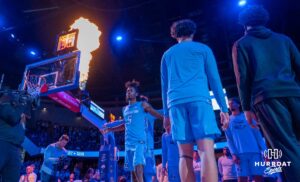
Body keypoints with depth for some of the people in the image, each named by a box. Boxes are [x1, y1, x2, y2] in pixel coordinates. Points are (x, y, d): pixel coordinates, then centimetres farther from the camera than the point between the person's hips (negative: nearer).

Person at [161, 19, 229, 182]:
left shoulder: (167, 54, 23)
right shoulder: (203, 49, 16)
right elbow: (214, 79, 8)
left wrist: (166, 113, 23)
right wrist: (223, 107, 9)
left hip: (176, 102, 3)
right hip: (199, 99, -2)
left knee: (185, 155, 3)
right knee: (206, 151, -11)